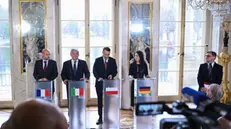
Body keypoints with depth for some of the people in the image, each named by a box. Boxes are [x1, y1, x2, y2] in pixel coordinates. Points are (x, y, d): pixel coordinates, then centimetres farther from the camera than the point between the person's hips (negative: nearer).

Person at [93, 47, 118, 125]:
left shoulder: (113, 61, 6)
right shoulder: (97, 60, 2)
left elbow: (115, 71, 6)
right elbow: (94, 70, -3)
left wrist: (112, 75, -15)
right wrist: (98, 77, -20)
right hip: (100, 83, 0)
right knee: (100, 100, 4)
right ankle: (100, 118, 10)